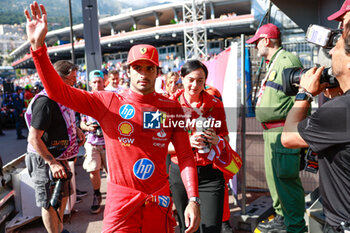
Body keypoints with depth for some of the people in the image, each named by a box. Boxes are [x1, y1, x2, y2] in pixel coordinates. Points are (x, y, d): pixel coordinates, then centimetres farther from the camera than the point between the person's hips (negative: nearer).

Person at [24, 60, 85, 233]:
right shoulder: (45, 101, -24)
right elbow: (34, 139, -26)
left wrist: (76, 129, 6)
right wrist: (52, 163, -27)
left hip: (59, 157, 10)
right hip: (45, 160, -10)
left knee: (63, 195, 23)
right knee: (50, 203, 5)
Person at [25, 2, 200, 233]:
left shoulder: (172, 108, -2)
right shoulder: (108, 102, -4)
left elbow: (186, 156, -4)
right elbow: (58, 91, -9)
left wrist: (193, 200, -11)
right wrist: (38, 45, -20)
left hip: (159, 201, 2)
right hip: (121, 200, -1)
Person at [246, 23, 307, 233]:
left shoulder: (287, 60, -12)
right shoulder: (273, 63, 20)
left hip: (283, 131, -10)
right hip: (270, 131, 10)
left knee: (286, 177, -5)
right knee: (274, 176, 17)